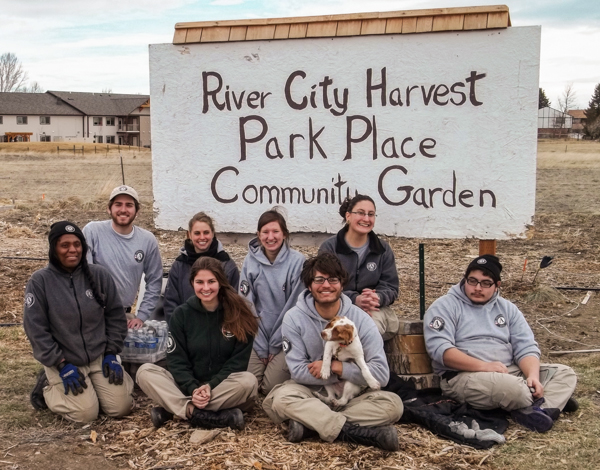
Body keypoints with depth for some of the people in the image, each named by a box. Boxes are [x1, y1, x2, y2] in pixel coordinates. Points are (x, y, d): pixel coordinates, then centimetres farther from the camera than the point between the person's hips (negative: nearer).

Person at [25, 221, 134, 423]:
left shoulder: (99, 275, -3)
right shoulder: (40, 281, -11)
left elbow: (115, 316, 5)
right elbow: (36, 330, -10)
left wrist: (111, 354, -2)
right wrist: (61, 365, -14)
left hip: (100, 358, 3)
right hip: (63, 361, -3)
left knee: (121, 407, -7)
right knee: (86, 412, -15)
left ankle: (93, 385, 22)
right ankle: (48, 387, 12)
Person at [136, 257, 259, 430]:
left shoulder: (239, 313, -5)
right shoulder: (181, 314, 0)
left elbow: (239, 360, -7)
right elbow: (176, 360, -4)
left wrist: (211, 386, -20)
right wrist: (193, 389, -21)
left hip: (224, 386, -2)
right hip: (188, 386, 2)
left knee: (249, 381, -34)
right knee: (145, 372, -21)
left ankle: (180, 410, -26)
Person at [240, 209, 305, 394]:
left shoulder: (297, 261, -11)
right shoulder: (250, 261, -3)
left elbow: (295, 306, -10)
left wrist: (275, 346, -8)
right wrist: (261, 346, -7)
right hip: (258, 336, 3)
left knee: (271, 386, -14)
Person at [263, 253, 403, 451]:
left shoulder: (361, 319, -8)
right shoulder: (294, 318, -9)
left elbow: (381, 373, -15)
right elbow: (298, 370, -14)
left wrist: (336, 367, -20)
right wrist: (348, 373, -15)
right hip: (310, 392, -1)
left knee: (393, 404, -26)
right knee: (280, 397, -33)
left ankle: (309, 423, -27)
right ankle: (364, 432, -34)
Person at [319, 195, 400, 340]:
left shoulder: (383, 249, 11)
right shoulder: (329, 248, 3)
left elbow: (392, 287, 7)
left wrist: (377, 298, -18)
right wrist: (354, 299, -23)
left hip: (375, 310, 2)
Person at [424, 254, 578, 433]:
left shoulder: (507, 308, 16)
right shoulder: (445, 306, 0)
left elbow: (526, 348, 8)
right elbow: (439, 348, -13)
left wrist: (533, 376, -14)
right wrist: (484, 366, -21)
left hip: (511, 371, 7)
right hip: (463, 375, -6)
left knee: (565, 373, -6)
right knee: (510, 386, -36)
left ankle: (539, 412, -30)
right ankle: (553, 400, -8)